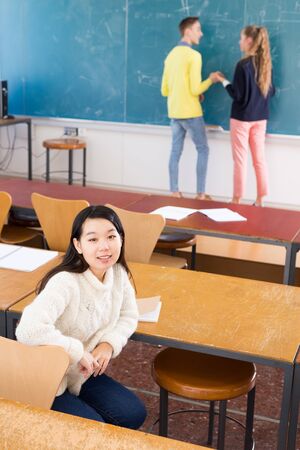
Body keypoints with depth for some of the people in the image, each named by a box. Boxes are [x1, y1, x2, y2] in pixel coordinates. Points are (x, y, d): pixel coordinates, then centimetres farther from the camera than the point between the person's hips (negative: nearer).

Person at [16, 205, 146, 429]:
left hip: (82, 374, 7)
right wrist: (78, 352, -31)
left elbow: (129, 316, 8)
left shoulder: (118, 273, -7)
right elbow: (29, 330, -44)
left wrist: (109, 344, -12)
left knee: (134, 414, -1)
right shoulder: (66, 282, -30)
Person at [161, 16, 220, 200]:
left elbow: (164, 90, 13)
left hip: (174, 112, 7)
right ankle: (200, 193, 2)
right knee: (203, 149, 4)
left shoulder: (171, 55, 11)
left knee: (176, 152, 9)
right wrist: (211, 79, -1)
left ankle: (174, 192, 11)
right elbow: (195, 90, -16)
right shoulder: (194, 55, -13)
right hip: (191, 113, -7)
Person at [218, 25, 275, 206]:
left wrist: (224, 81, -3)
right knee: (260, 159, 11)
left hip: (242, 118, -6)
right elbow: (271, 91, 9)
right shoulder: (266, 63, 3)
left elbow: (238, 95, -16)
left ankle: (237, 200, 10)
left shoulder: (243, 64, -16)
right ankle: (260, 201, 16)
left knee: (240, 161, 3)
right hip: (261, 118, 6)